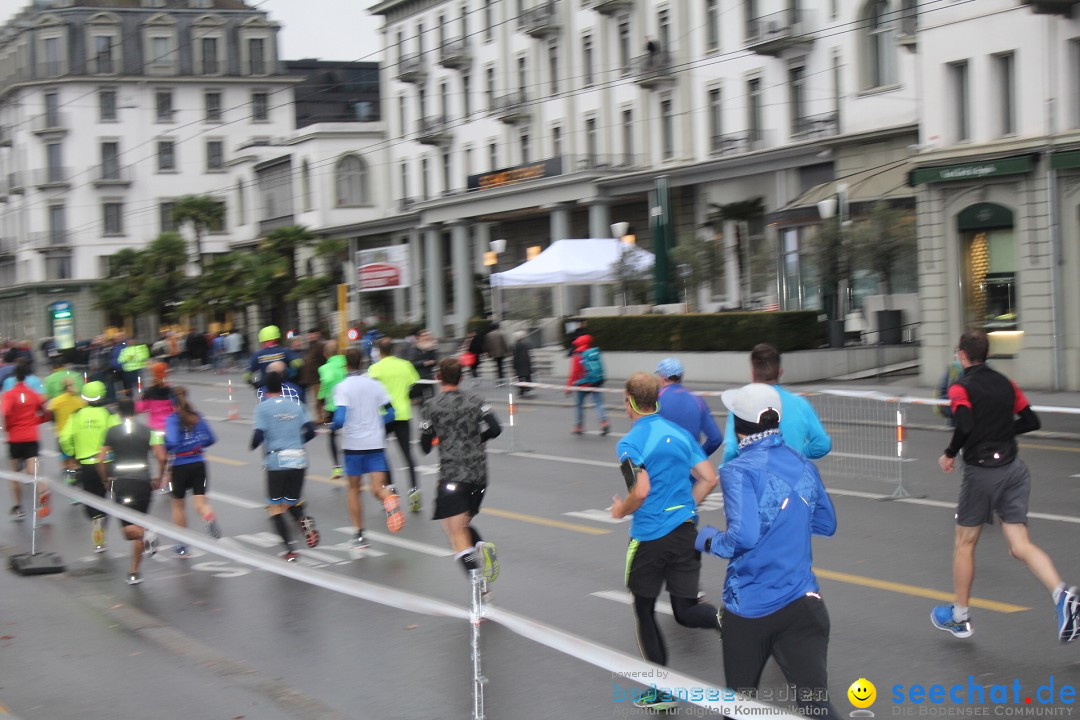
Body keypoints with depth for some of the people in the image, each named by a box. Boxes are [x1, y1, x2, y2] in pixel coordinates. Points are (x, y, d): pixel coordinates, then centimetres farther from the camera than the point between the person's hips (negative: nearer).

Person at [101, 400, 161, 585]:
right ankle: (134, 572, 13)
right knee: (138, 524, 13)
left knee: (129, 529, -2)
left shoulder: (111, 432, 5)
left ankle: (146, 535, -36)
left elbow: (101, 460, 0)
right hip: (143, 481, 2)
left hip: (121, 481, -2)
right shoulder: (147, 431, 7)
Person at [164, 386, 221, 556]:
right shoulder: (197, 417, 4)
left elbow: (172, 442, -23)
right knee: (200, 500, -1)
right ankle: (209, 518, -38)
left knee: (178, 503, 16)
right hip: (198, 464, 3)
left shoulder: (172, 419, -10)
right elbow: (210, 439, 7)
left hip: (180, 466, -3)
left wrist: (165, 449, -4)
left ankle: (182, 545, 26)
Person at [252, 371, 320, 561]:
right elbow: (310, 430, 5)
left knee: (276, 508, 8)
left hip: (276, 461, -4)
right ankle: (304, 520, -13)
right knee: (292, 503, 19)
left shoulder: (263, 407, -2)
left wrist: (253, 446, 10)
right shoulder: (296, 405, 10)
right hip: (299, 459, 4)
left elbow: (259, 435, -11)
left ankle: (290, 548, -4)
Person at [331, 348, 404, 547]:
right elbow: (391, 413, 4)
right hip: (376, 443, 2)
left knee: (354, 489, 15)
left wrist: (333, 426, 4)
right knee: (378, 488, -2)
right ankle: (390, 496, -38)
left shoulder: (342, 387, -6)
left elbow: (340, 419, -17)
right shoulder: (375, 384, 4)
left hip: (353, 445, -1)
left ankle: (359, 535, 15)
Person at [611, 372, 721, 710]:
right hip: (686, 530, 5)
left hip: (650, 536, -5)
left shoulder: (629, 443, -10)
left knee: (644, 610, 13)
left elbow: (641, 490, -22)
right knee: (686, 610, 9)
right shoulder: (679, 432, 9)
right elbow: (709, 478, 7)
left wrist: (622, 509, -2)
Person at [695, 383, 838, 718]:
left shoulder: (739, 471, -13)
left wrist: (710, 541, -5)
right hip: (803, 601, 4)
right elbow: (827, 524, 18)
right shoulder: (803, 464, 6)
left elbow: (744, 535, -23)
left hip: (749, 608, -4)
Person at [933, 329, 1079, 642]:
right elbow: (1031, 420, 12)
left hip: (981, 472, -5)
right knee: (1020, 546, 1)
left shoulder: (961, 388, -8)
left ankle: (960, 617, 22)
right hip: (1013, 469, 5)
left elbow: (965, 425, -23)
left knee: (964, 544, 12)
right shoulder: (1005, 384, 10)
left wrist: (949, 454, -8)